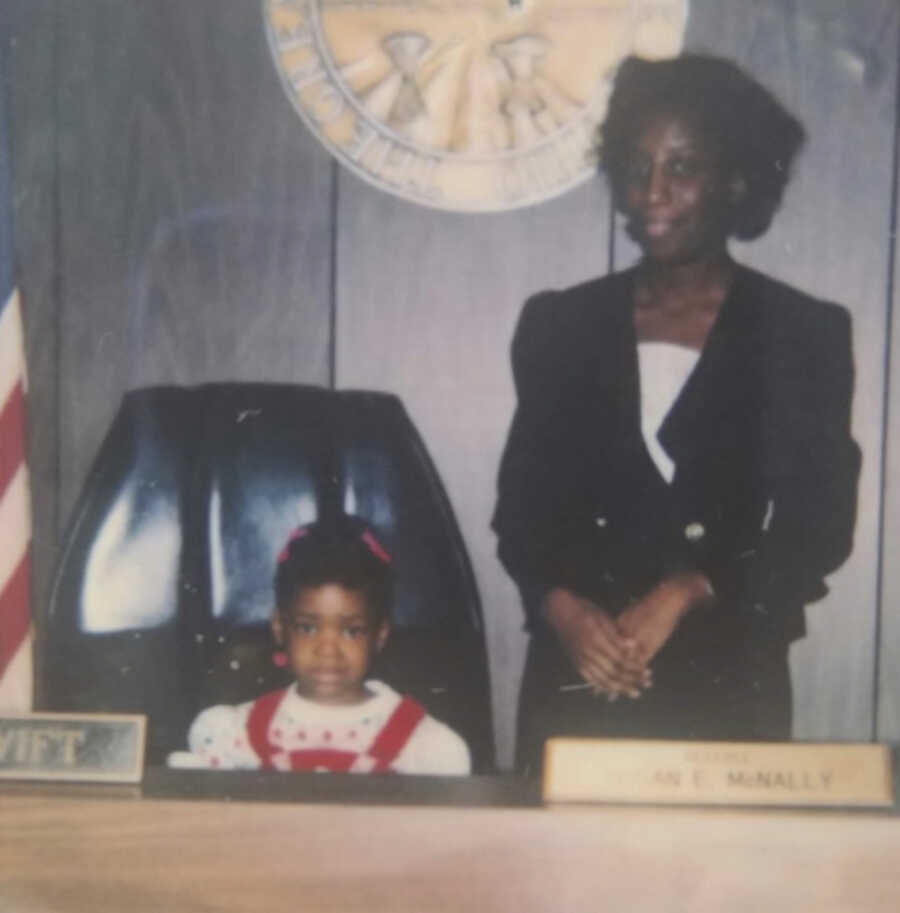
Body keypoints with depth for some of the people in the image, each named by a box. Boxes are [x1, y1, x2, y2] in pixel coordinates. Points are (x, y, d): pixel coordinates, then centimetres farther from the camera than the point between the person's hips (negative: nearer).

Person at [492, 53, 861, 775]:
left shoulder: (806, 334, 2)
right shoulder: (560, 323, 8)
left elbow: (821, 527, -1)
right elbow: (520, 502, 9)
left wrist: (686, 594, -13)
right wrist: (560, 605, -10)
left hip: (727, 684, -1)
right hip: (576, 679, 2)